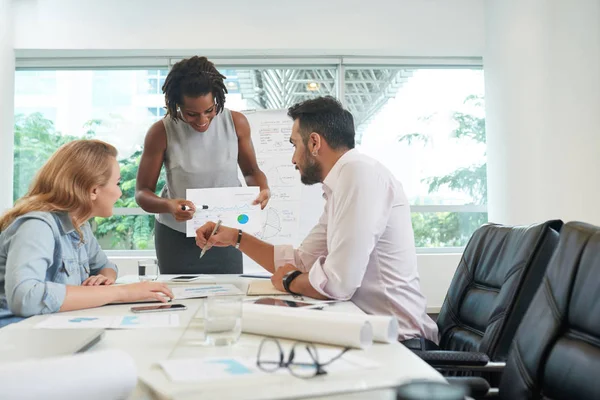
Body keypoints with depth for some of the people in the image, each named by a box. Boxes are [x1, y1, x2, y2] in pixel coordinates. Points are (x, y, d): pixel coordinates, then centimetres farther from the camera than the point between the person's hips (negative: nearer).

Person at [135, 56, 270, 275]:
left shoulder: (236, 123, -9)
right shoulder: (161, 133, -13)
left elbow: (251, 170, 5)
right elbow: (142, 193, -8)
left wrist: (263, 190, -17)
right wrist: (168, 206, -29)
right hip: (176, 236, -1)